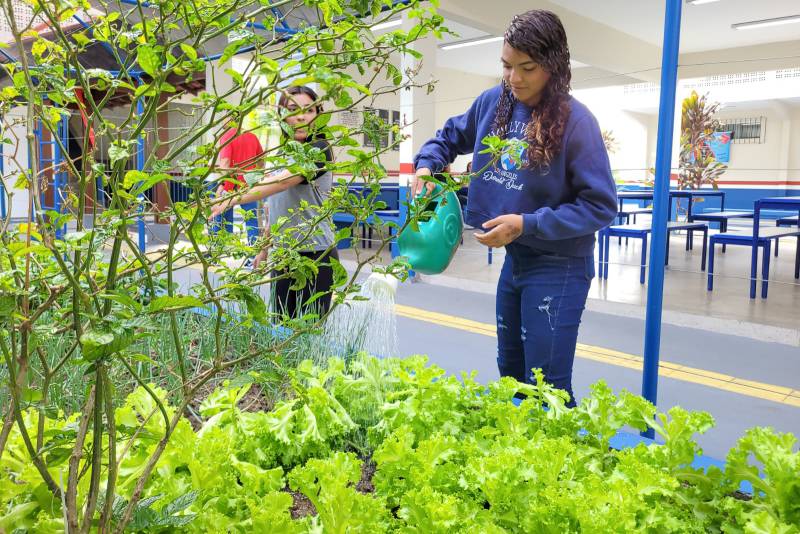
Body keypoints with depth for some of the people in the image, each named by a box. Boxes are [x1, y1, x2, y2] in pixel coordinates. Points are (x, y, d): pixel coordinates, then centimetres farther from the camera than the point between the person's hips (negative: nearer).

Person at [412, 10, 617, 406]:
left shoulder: (575, 120, -18)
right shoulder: (494, 102, -1)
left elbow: (601, 206, -17)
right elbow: (451, 135, 18)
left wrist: (528, 224, -24)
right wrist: (426, 165, -2)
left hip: (558, 268, -6)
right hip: (514, 260, 7)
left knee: (547, 386, -2)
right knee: (510, 373, 20)